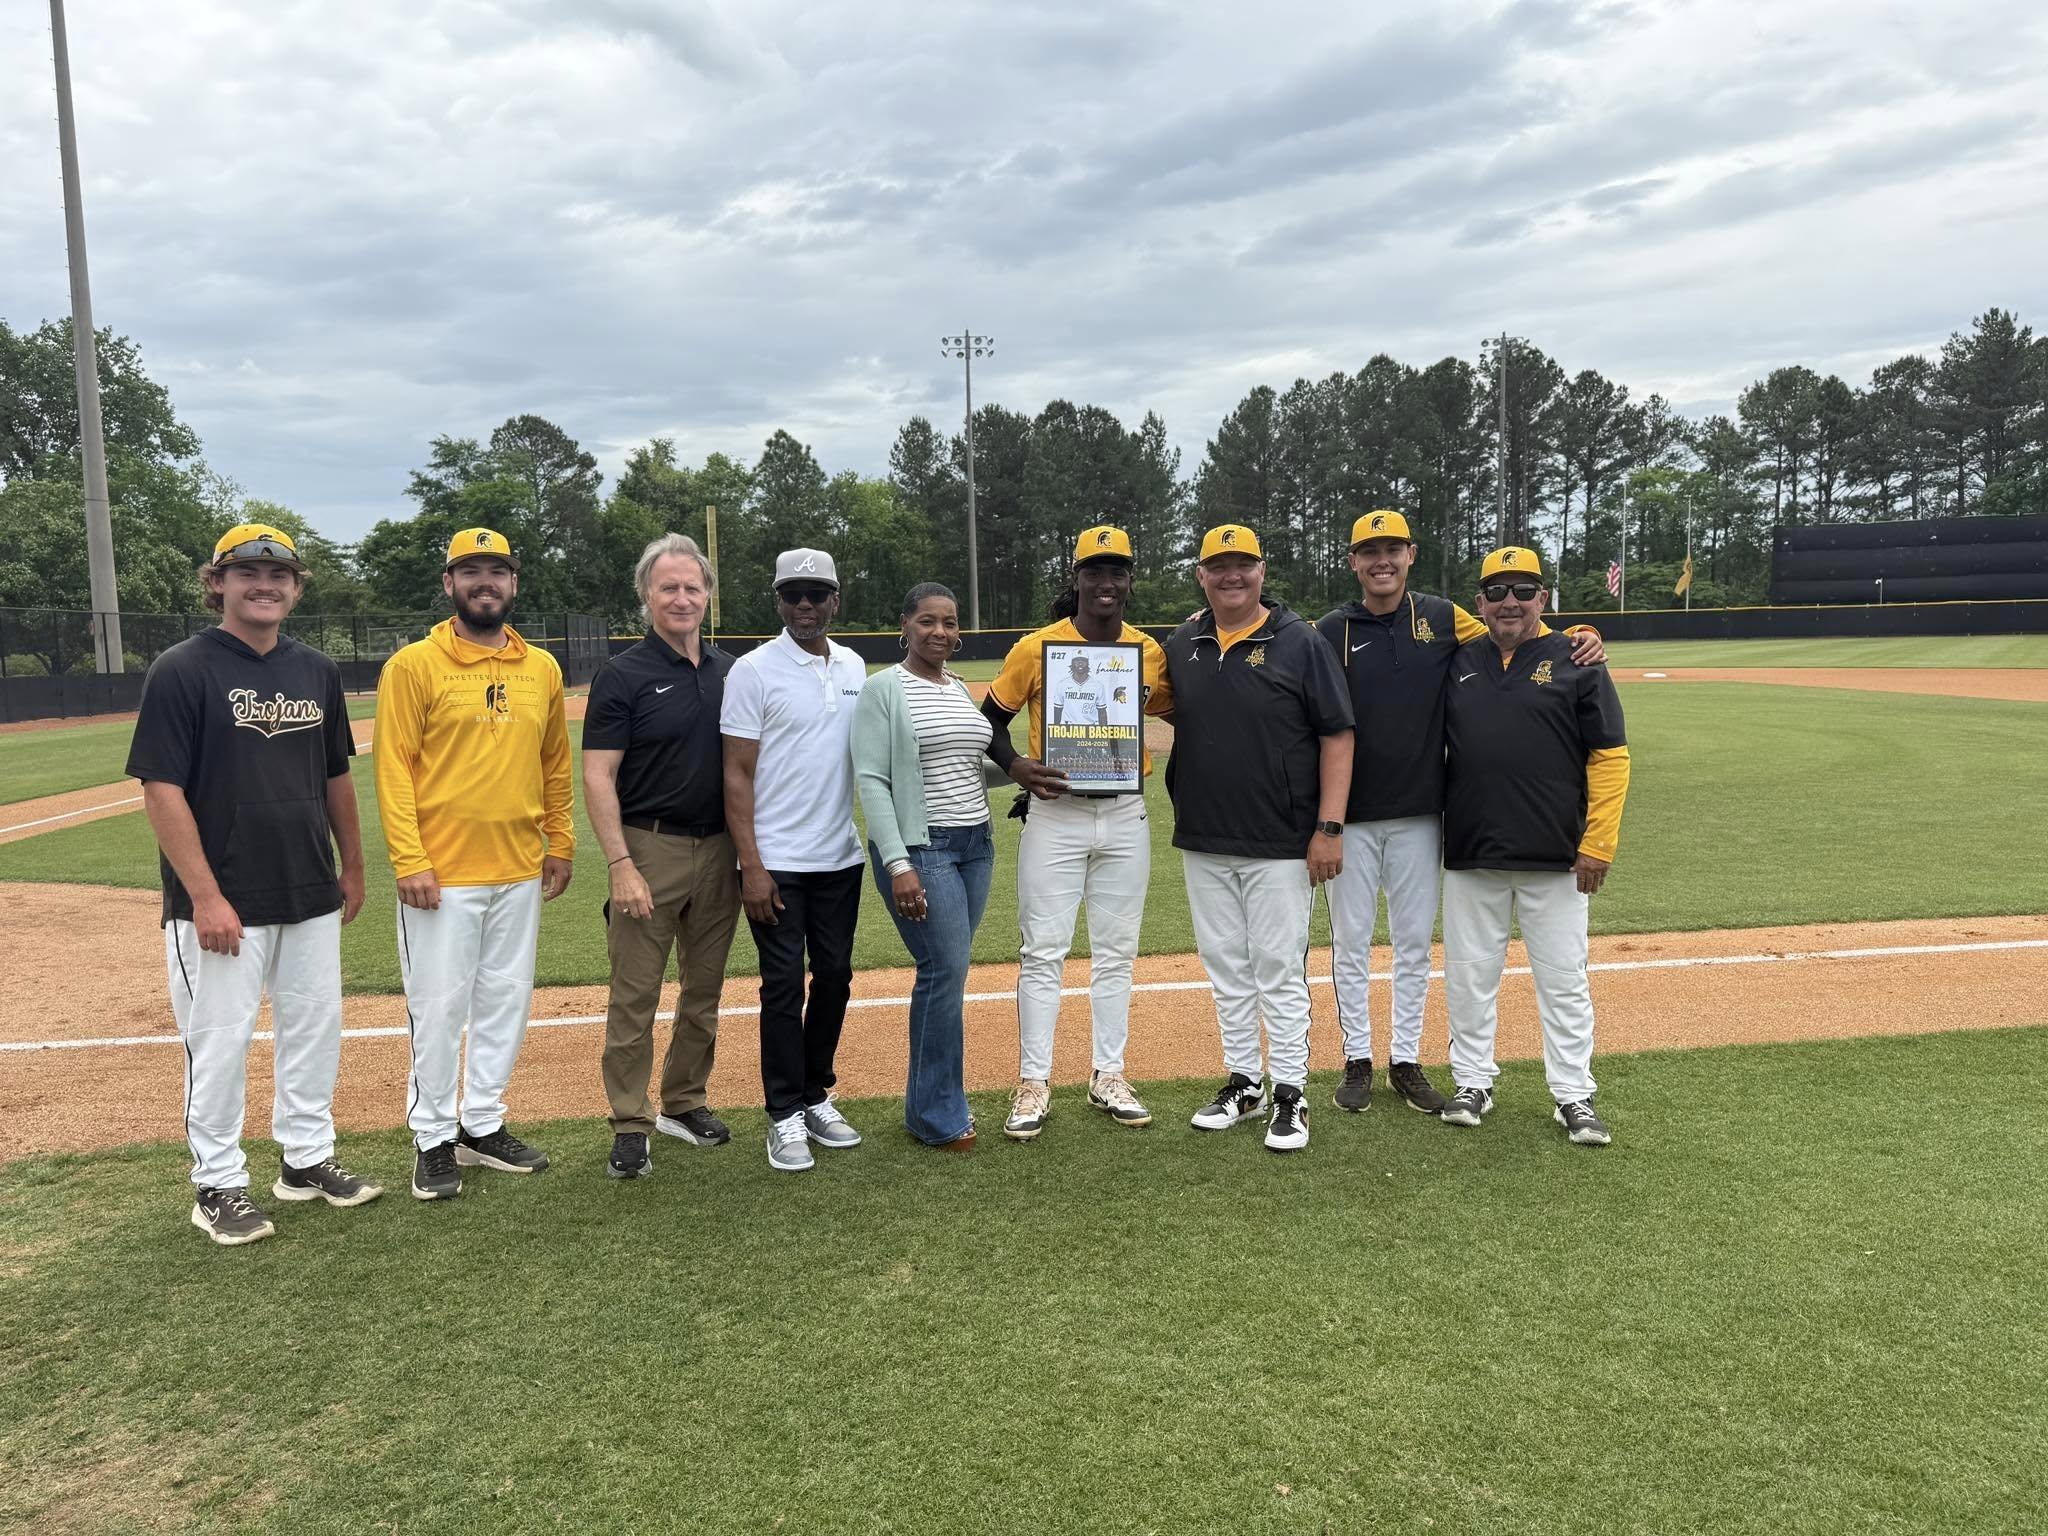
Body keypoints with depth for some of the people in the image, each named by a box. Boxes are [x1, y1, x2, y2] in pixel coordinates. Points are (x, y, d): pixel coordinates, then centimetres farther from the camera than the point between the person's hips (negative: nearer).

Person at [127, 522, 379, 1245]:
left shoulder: (317, 671, 8)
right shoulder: (181, 670, -9)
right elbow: (161, 788, -14)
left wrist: (353, 866, 16)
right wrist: (205, 896, -18)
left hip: (311, 897, 6)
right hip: (221, 902, -6)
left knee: (315, 1030, 14)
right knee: (218, 1043, 3)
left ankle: (307, 1159, 30)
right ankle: (218, 1184, 19)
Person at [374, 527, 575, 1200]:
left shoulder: (541, 667, 9)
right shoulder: (414, 665, -5)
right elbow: (394, 768, -9)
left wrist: (560, 846, 12)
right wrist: (409, 861, -15)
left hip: (521, 871, 5)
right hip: (442, 873, -5)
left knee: (506, 1001, 12)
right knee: (438, 1007, 2)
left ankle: (482, 1126, 27)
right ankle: (433, 1140, 17)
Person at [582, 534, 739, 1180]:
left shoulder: (729, 672, 9)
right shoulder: (623, 675, -6)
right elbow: (598, 777, -10)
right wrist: (620, 865, -17)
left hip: (719, 851, 5)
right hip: (651, 849, -5)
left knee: (704, 991, 14)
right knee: (635, 996, -1)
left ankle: (684, 1103, 29)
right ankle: (630, 1127, 10)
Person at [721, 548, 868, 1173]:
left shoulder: (853, 667, 9)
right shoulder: (754, 670, -7)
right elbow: (737, 774, -10)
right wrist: (751, 867, -15)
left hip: (842, 859, 6)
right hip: (778, 862, -5)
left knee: (834, 977, 11)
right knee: (785, 985, -1)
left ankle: (817, 1096, 26)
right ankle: (786, 1116, 11)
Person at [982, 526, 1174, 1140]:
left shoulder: (1151, 652, 4)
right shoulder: (1037, 647, -4)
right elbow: (991, 717, 4)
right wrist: (1013, 765, -15)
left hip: (1125, 817, 3)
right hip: (1054, 815, -3)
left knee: (1116, 951, 11)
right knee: (1042, 951, 1)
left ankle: (1108, 1076, 23)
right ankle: (1034, 1083, 11)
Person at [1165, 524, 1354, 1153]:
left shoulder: (1300, 641, -6)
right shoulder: (1180, 645, 8)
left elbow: (1337, 735, -7)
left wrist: (1328, 826, -13)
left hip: (1280, 843, -5)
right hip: (1202, 841, 5)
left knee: (1279, 969, -1)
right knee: (1225, 967, 13)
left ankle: (1289, 1092, 11)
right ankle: (1243, 1081, 26)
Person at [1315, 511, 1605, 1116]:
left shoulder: (1443, 618, 4)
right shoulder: (1331, 630, -2)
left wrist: (1578, 639, -4)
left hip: (1419, 813, 2)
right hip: (1350, 815, -1)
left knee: (1415, 941, 9)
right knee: (1350, 940, 6)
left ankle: (1406, 1061, 22)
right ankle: (1357, 1059, 20)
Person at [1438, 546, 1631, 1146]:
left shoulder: (1576, 662, 0)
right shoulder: (1457, 662, 8)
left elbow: (1610, 756, -2)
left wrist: (1598, 843, -8)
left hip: (1555, 858, -2)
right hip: (1470, 855, 3)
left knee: (1564, 981, 5)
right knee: (1469, 976, 10)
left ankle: (1574, 1097, 16)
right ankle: (1472, 1083, 24)